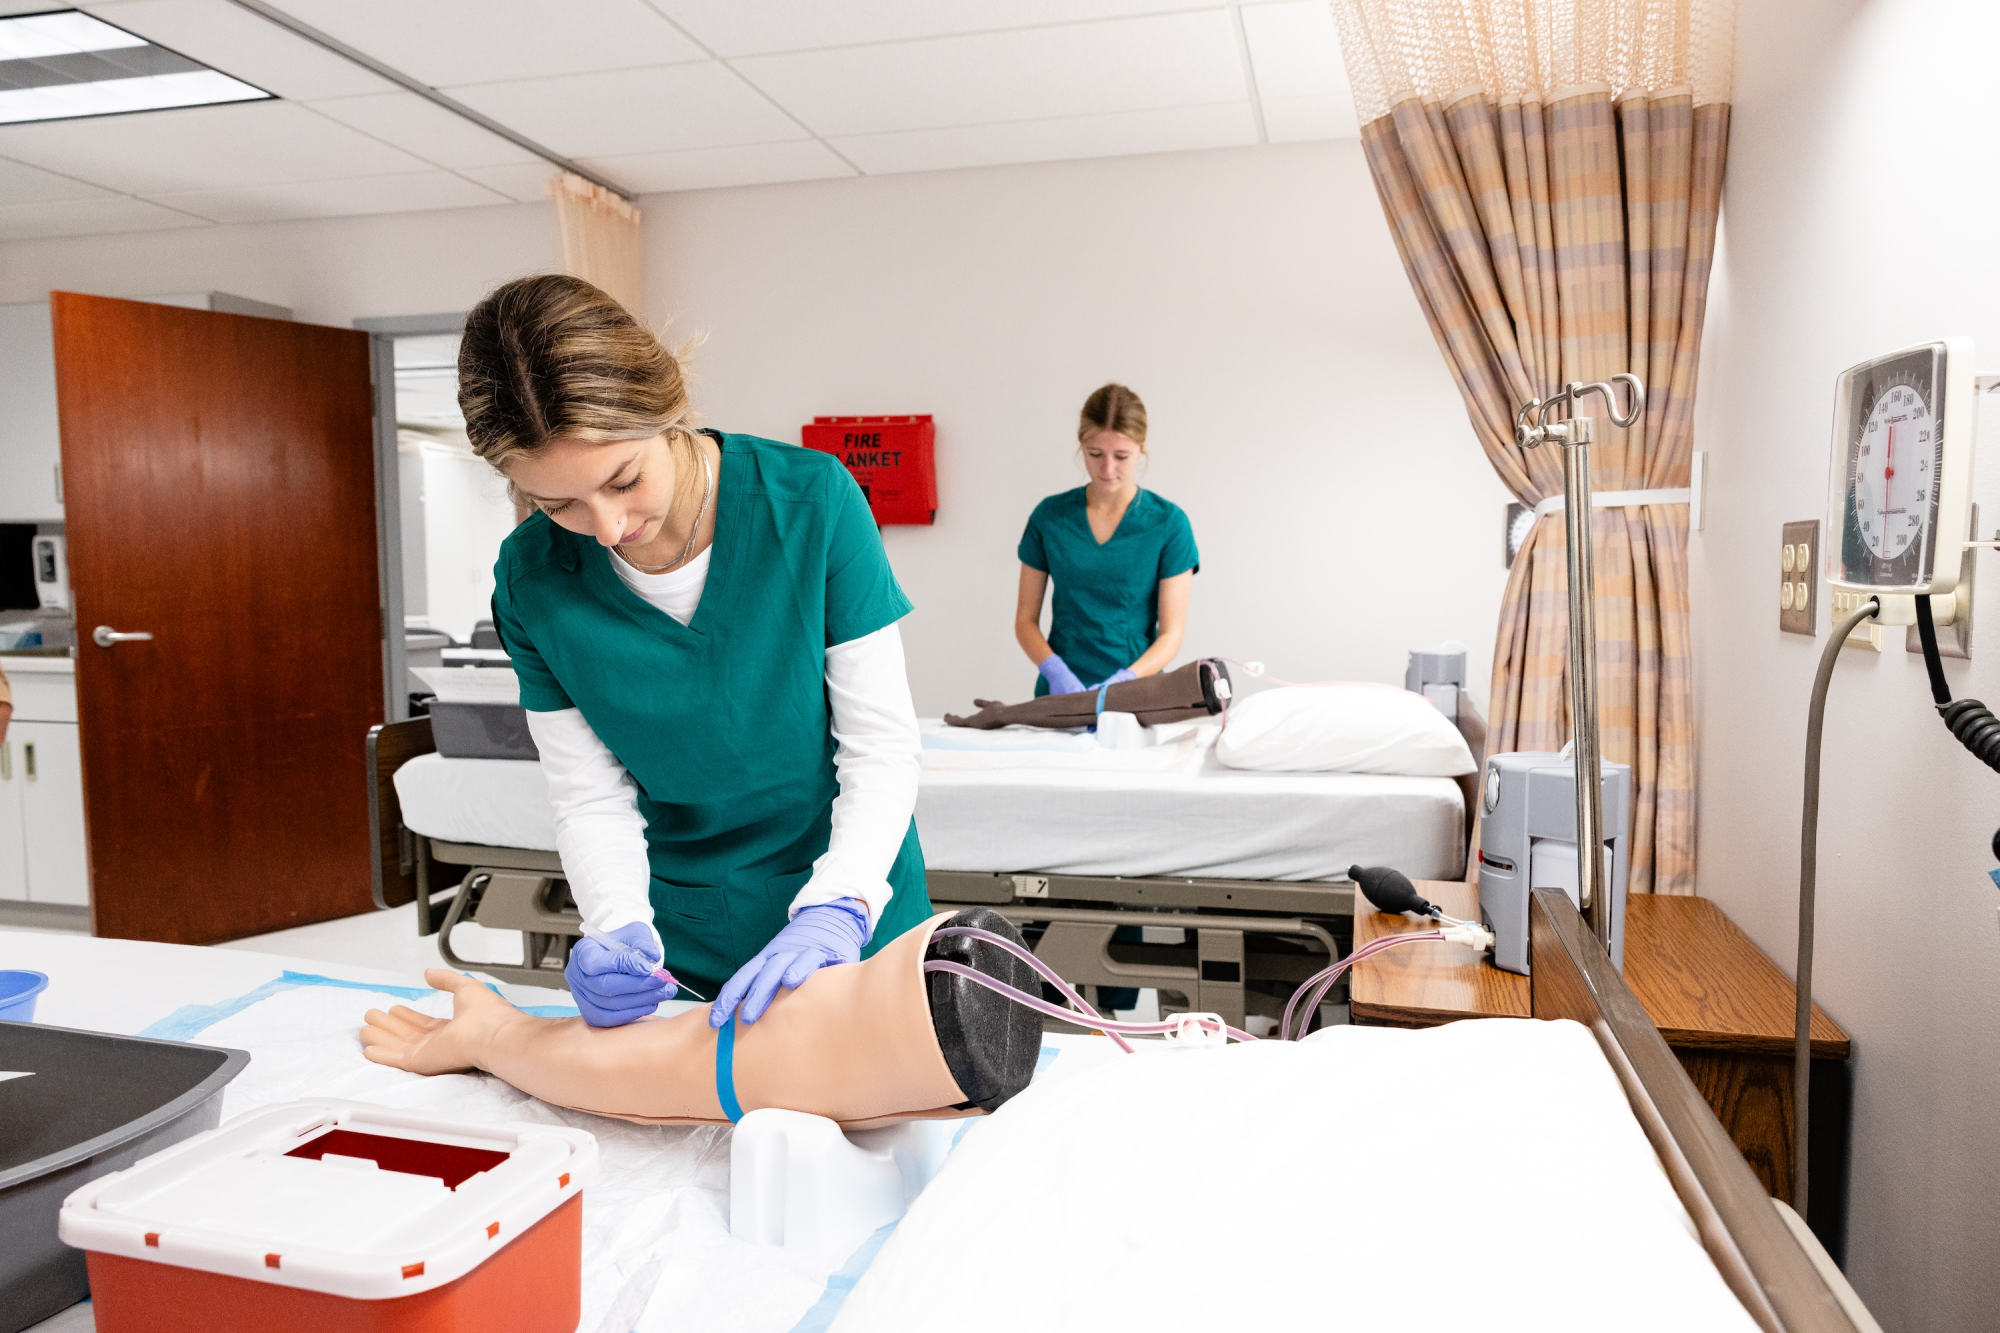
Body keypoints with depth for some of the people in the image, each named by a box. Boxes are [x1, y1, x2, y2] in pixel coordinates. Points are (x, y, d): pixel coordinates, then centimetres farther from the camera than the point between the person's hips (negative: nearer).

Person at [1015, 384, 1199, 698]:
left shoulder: (1168, 522, -1)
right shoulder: (1050, 516, 5)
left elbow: (1170, 633, -1)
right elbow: (1026, 619, 8)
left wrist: (1124, 680, -18)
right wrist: (1054, 670, -11)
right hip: (1061, 693, 1)